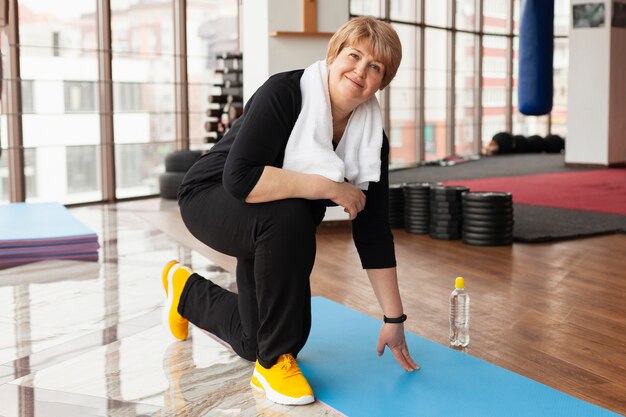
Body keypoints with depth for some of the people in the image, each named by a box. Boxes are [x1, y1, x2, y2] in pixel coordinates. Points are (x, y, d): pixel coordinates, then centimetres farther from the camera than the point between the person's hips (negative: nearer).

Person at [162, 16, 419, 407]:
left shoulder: (372, 136, -13)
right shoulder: (285, 93, -28)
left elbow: (373, 232, -10)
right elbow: (240, 177, -39)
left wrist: (394, 319, -11)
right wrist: (331, 187, -36)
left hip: (272, 229, 6)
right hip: (212, 199, -6)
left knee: (259, 341, 11)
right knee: (288, 216, -38)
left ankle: (187, 290, 42)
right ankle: (274, 362, -19)